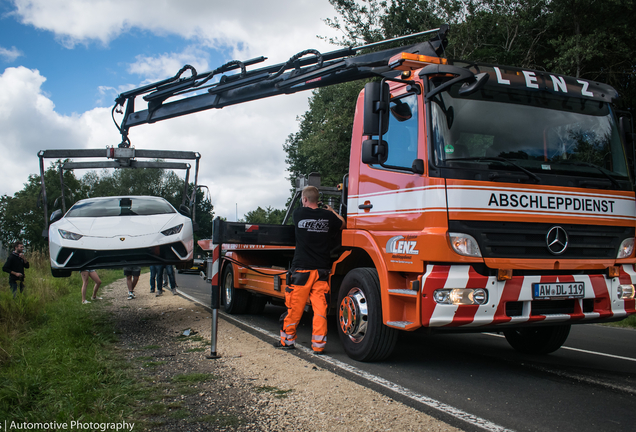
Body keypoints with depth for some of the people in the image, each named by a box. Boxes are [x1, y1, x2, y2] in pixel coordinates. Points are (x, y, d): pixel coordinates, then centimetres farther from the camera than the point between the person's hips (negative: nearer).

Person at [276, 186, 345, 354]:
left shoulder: (299, 213, -2)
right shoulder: (328, 216, 1)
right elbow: (342, 225, 20)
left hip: (301, 268, -1)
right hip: (322, 270, 1)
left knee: (294, 307, 9)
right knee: (320, 308, 3)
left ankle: (287, 339, 23)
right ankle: (318, 345, 5)